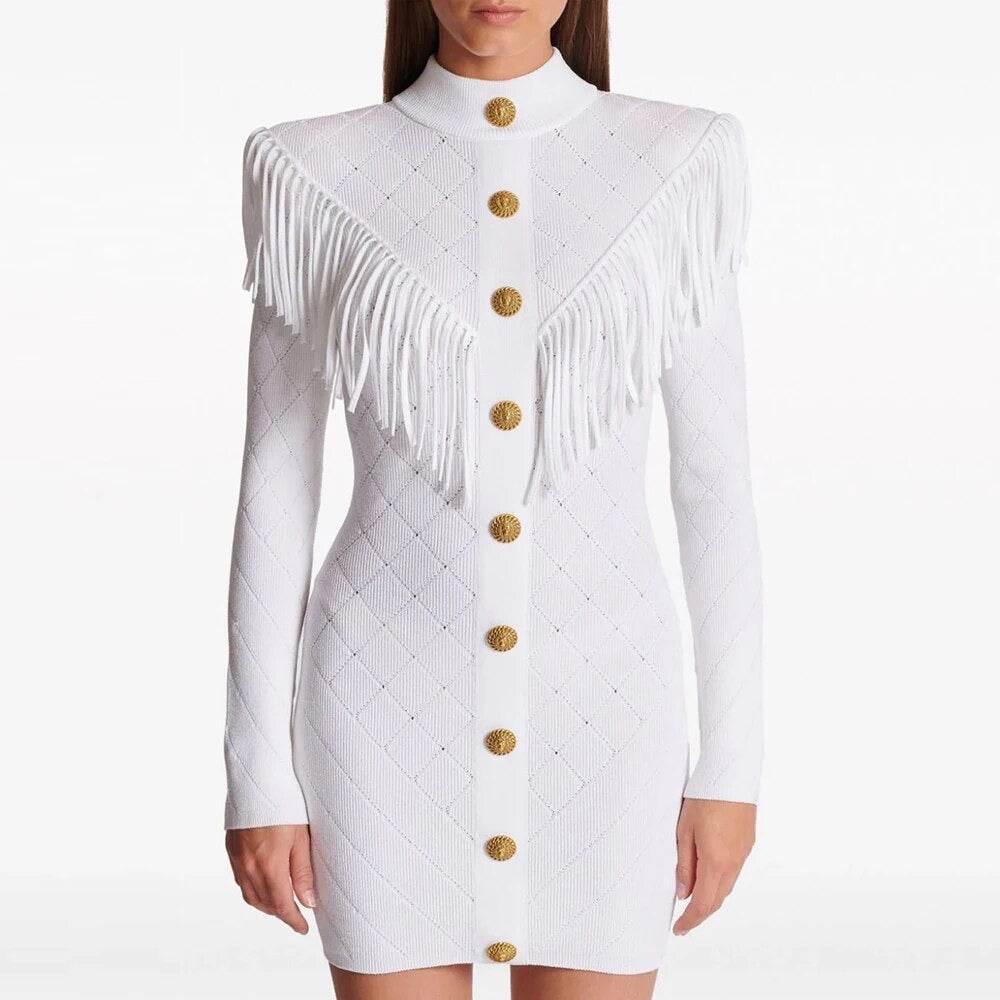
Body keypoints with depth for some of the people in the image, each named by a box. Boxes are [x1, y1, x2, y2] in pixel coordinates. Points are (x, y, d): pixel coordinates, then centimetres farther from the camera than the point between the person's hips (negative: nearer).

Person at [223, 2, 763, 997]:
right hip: (392, 708, 0)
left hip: (596, 710, 1)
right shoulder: (315, 174, -2)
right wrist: (258, 772, -1)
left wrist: (731, 763, 1)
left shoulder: (678, 163, -1)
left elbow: (716, 474, 1)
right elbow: (275, 485, 0)